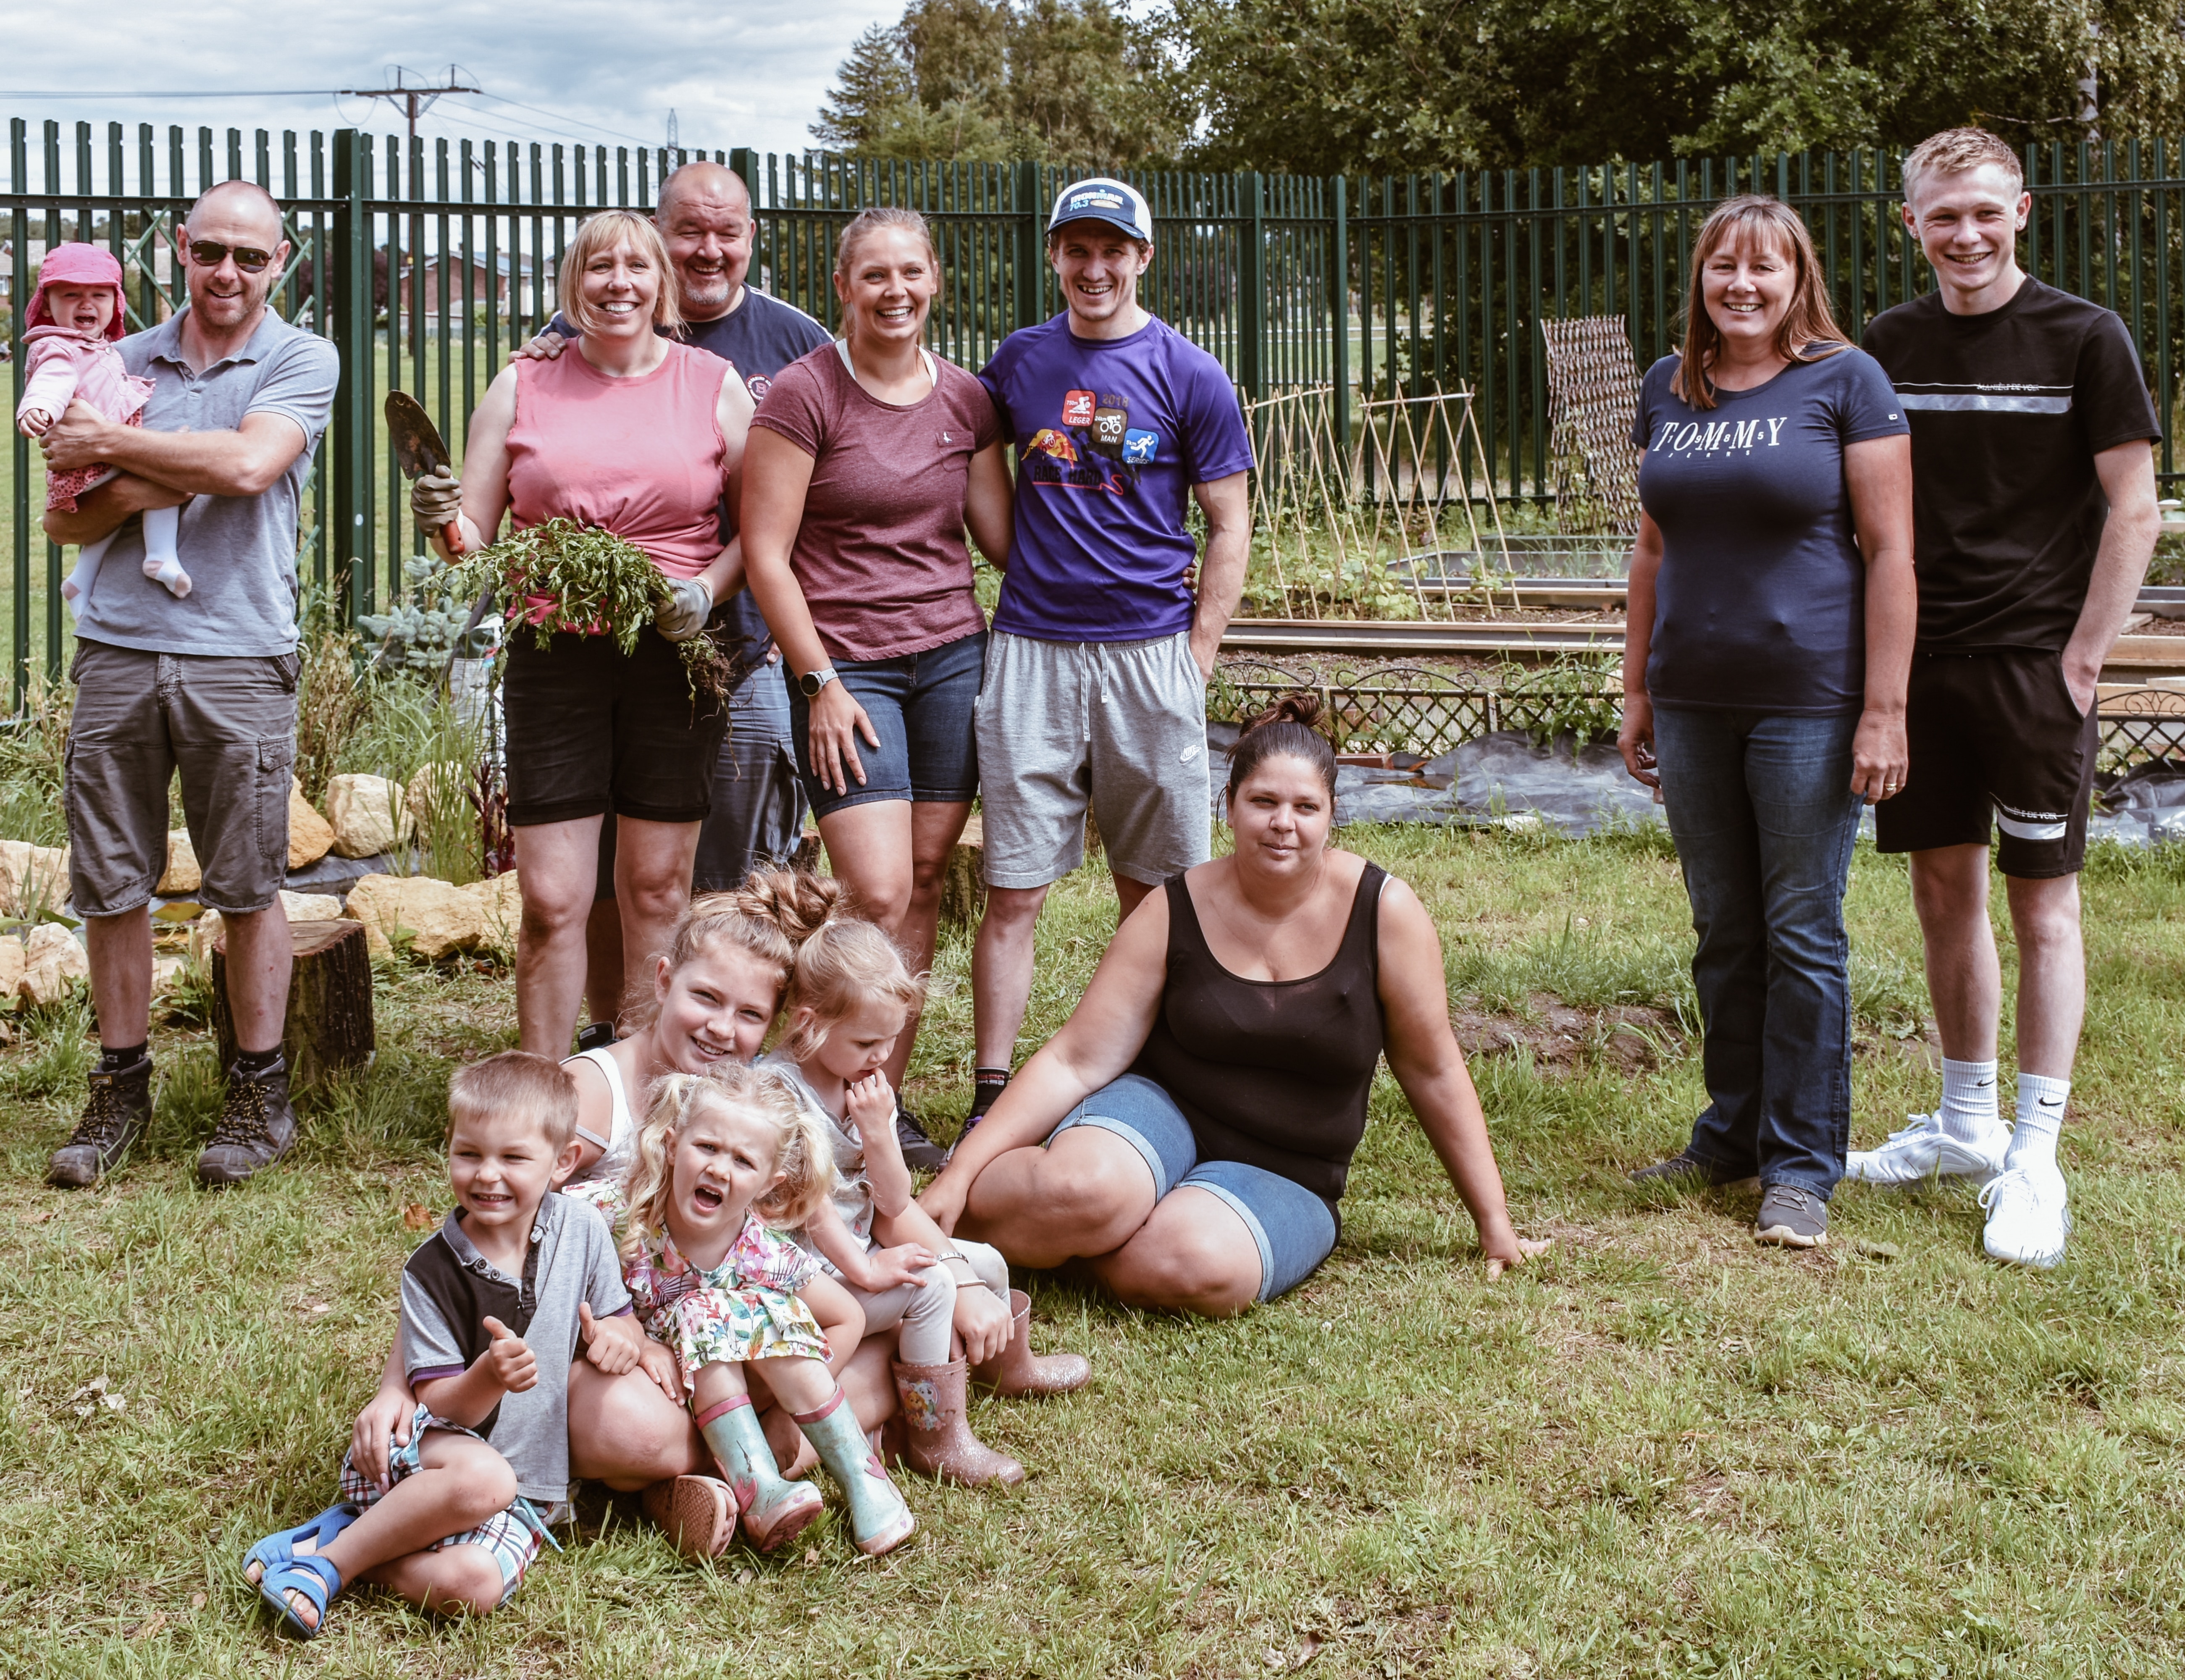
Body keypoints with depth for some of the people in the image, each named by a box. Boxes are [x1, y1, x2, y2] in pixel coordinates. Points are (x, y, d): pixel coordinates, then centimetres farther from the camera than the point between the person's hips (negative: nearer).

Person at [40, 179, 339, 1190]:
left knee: (247, 886, 3)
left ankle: (259, 1090, 15)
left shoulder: (301, 362, 3)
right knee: (110, 883, 7)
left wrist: (111, 444, -7)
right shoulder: (124, 363, 13)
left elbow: (248, 464, -16)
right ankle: (121, 1087, 20)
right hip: (117, 651, 3)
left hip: (238, 659, -3)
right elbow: (68, 520, 8)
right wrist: (143, 487, -11)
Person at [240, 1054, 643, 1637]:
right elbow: (442, 1407, -11)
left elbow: (627, 1330, 11)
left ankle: (350, 1535, -8)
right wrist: (490, 1376, -33)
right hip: (419, 1459, -2)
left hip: (529, 1495, 2)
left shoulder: (583, 1232, -1)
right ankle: (330, 1561, -20)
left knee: (471, 1586, -30)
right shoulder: (432, 1271, -9)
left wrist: (617, 1339, -13)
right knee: (483, 1477, -39)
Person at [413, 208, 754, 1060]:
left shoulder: (714, 385, 6)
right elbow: (474, 537, 9)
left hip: (676, 654, 0)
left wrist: (708, 590, -9)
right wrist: (444, 521, -13)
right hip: (555, 653, 0)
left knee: (657, 888, 6)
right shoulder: (521, 388, 7)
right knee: (550, 900, -3)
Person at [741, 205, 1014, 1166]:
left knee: (926, 882, 4)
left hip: (953, 655, 5)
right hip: (845, 664, -4)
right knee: (878, 896, -11)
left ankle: (886, 1092, 14)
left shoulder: (967, 401, 9)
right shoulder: (804, 395, -6)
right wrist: (821, 682, -9)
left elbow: (1003, 538, 13)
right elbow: (765, 553, -7)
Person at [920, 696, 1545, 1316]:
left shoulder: (1384, 912, -8)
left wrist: (1494, 1225, 6)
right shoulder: (1176, 911, -6)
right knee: (1083, 1193, -36)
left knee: (1191, 1266, -34)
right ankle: (957, 1209, -5)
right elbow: (1074, 1062, -7)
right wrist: (960, 1172, -17)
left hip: (1283, 1180, 0)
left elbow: (1434, 1072, 2)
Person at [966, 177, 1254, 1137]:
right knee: (1012, 893, -1)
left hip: (1150, 651, -1)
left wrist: (1196, 659, -4)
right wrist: (1014, 581, 10)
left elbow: (1229, 528, 2)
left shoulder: (1188, 376, 1)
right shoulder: (1018, 362, 8)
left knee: (1153, 893, 7)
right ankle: (990, 1100, 4)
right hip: (1030, 652, 1)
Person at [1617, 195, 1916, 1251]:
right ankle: (1730, 1136, 25)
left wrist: (1884, 709, -12)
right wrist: (1637, 689, 13)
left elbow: (1889, 550, -8)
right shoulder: (1670, 389, 10)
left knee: (1803, 935, 2)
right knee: (1723, 933, 12)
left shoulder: (1844, 381, -5)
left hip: (1810, 702, -5)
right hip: (1696, 703, 5)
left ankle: (1801, 1166, 11)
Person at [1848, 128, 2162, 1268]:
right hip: (1920, 661, 4)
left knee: (2042, 904, 0)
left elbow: (2134, 509, -4)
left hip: (2034, 661, -4)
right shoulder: (1889, 345, 7)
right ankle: (1964, 1125, 26)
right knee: (1944, 892, 11)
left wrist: (2084, 657, -10)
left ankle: (2033, 1161, 6)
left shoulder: (2084, 339, -4)